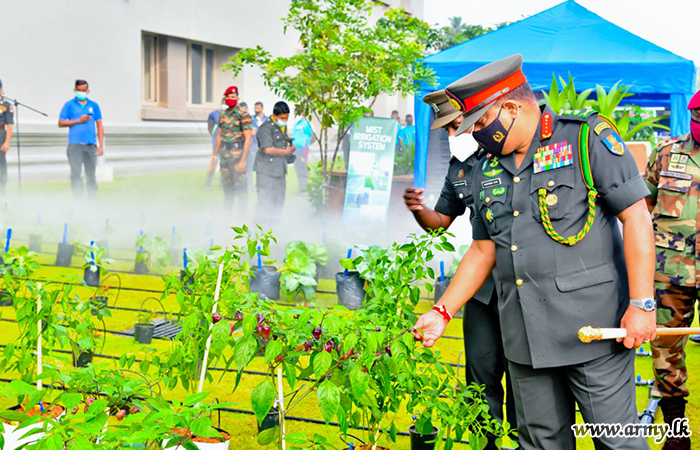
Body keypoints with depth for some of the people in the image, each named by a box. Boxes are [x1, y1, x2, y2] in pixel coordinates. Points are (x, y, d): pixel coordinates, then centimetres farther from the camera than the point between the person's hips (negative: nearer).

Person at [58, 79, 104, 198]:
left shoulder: (94, 105, 11)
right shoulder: (69, 105, 6)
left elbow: (99, 126, 10)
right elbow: (60, 123, 2)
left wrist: (101, 145, 3)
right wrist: (78, 121, -8)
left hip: (90, 144, 2)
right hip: (75, 144, -2)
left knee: (91, 174, 5)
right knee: (76, 174, -5)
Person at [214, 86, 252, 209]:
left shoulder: (243, 115, -12)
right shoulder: (223, 114, 11)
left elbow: (248, 139, -15)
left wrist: (243, 160, -19)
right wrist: (215, 154, 17)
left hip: (236, 153, -7)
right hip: (224, 152, 7)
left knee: (240, 185, -3)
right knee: (226, 185, 14)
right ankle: (227, 210, 23)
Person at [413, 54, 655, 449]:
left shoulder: (587, 138, -5)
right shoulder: (487, 172, 14)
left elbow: (636, 216, -9)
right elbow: (483, 251, 20)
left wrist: (641, 305, -14)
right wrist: (442, 312, 15)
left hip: (593, 327, -6)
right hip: (525, 339, 6)